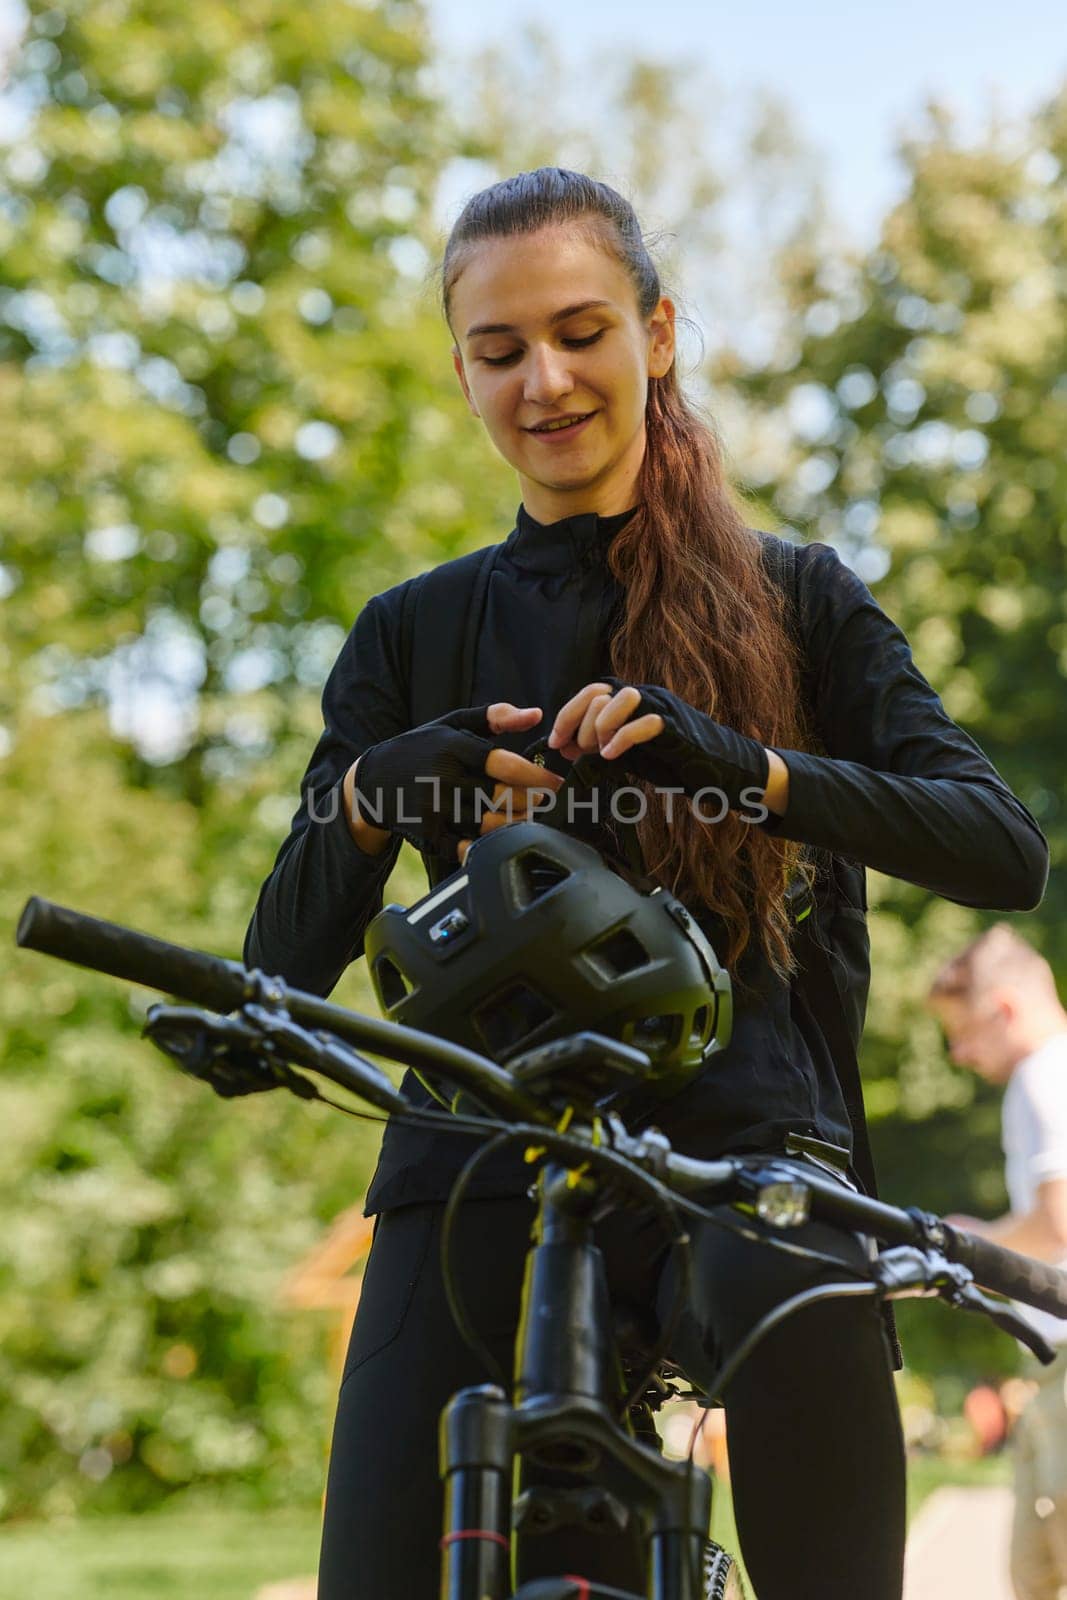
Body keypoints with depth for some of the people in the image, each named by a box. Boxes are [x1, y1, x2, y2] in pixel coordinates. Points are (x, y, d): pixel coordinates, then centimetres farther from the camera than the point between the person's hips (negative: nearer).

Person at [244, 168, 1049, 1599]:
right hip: (481, 1170, 2)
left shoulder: (795, 599, 10)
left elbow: (1003, 847, -4)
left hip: (740, 1144, -2)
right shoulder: (416, 632, 14)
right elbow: (283, 966, 7)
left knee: (801, 1309, -35)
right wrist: (375, 791, -14)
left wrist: (739, 763, -20)